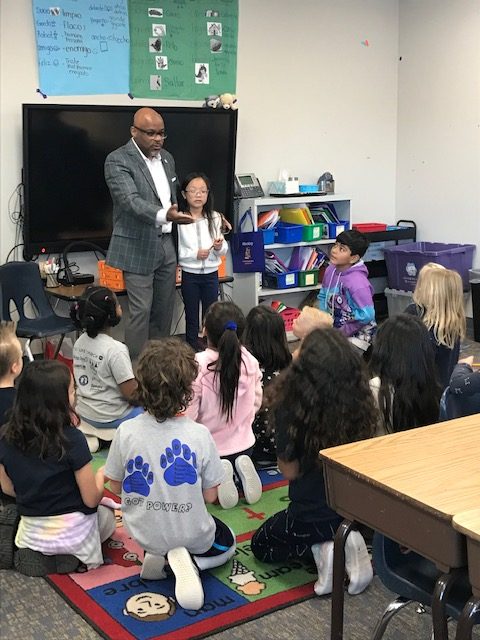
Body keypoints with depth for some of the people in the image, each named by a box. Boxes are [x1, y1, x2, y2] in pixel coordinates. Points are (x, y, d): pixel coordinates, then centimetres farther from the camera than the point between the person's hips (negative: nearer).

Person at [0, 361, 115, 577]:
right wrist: (101, 475, 4)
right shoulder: (71, 440, -24)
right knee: (107, 515, 29)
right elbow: (91, 499, -16)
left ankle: (36, 552, 9)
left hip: (32, 533, 4)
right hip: (73, 532, -4)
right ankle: (70, 556, 4)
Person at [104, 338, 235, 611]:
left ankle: (157, 555, 5)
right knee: (227, 543, 30)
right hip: (191, 534, -3)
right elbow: (210, 495, -12)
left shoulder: (126, 432, -19)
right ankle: (189, 561, -1)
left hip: (144, 534, 4)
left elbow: (116, 486, -5)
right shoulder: (199, 434, -24)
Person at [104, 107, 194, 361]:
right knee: (140, 311, -6)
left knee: (164, 309, 11)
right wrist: (164, 215, -40)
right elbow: (131, 201, -26)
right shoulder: (118, 160, -12)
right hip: (138, 247, -7)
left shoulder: (167, 158, 11)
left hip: (166, 245, 7)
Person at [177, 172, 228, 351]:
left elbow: (223, 250, 5)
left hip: (211, 274, 3)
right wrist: (194, 254, -21)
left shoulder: (215, 218, -1)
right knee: (191, 318, 9)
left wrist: (220, 247, -16)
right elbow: (175, 251, -11)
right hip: (190, 275, -2)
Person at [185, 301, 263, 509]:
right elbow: (256, 403, 0)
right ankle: (239, 475, 2)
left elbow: (188, 414, -21)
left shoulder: (197, 365, -27)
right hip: (244, 444, 4)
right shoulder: (250, 361, -13)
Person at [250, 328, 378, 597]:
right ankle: (349, 543, 5)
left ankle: (320, 549, -1)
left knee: (261, 545, 27)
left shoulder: (290, 406, -27)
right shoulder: (361, 402, -15)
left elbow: (290, 470, -14)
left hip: (312, 514, -4)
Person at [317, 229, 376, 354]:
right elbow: (323, 296, 12)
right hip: (333, 329, 7)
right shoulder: (330, 270, -4)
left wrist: (342, 332, -17)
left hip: (357, 334, -7)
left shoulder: (357, 282, -27)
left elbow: (366, 315, -27)